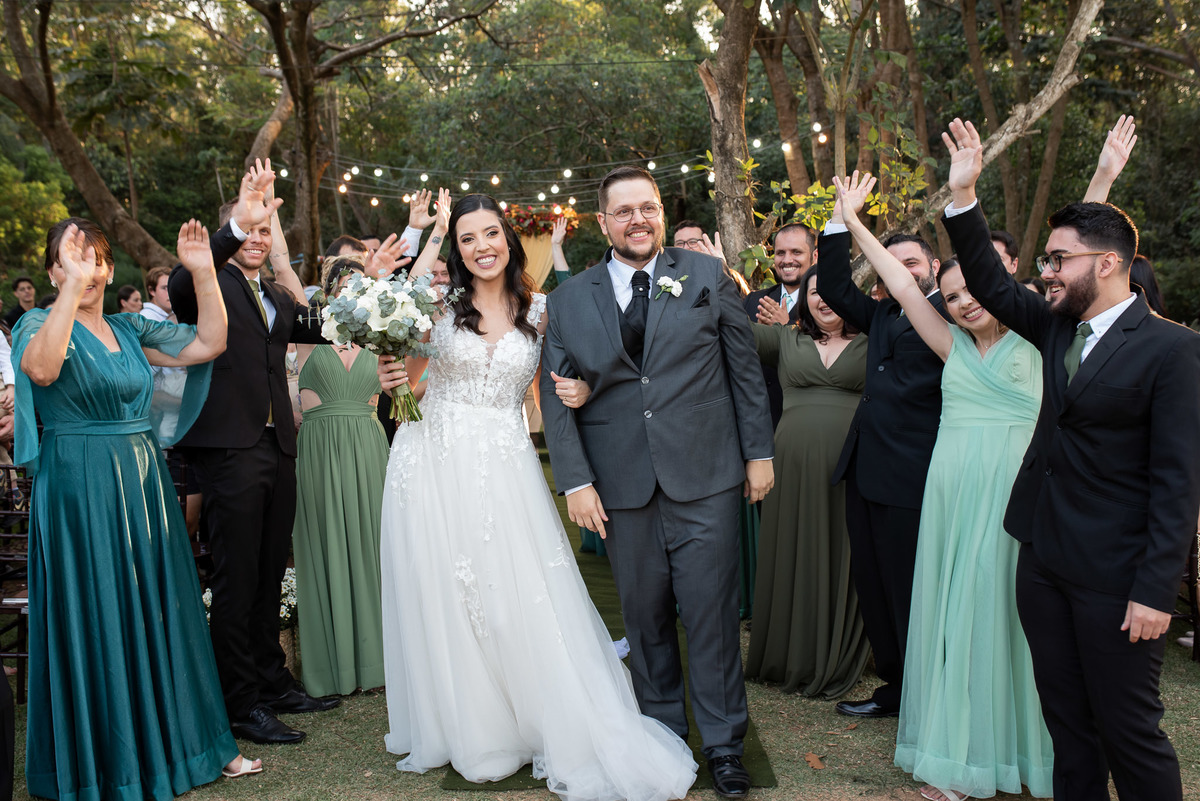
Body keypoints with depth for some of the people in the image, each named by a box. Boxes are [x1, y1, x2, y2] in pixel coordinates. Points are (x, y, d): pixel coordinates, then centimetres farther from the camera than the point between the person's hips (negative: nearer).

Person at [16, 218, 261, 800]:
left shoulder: (130, 330, 13)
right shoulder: (41, 322, -4)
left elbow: (208, 342, 5)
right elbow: (41, 368, -27)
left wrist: (203, 273, -5)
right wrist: (71, 288, -31)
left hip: (143, 483, 6)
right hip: (79, 489, -6)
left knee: (161, 612, 12)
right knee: (96, 622, 2)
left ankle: (183, 742, 26)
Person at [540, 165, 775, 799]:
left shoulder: (707, 277, 4)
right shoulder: (568, 301, 6)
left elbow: (745, 368, 6)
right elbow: (555, 398, 5)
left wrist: (759, 452, 4)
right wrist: (575, 480, -3)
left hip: (705, 481, -1)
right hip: (622, 486, 1)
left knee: (710, 611, 3)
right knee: (644, 615, 11)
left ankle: (724, 744, 19)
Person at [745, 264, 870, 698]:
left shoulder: (871, 344, 8)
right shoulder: (786, 339, 10)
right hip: (795, 462, 1)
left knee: (842, 557, 6)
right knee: (795, 555, 9)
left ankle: (838, 660, 23)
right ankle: (795, 656, 25)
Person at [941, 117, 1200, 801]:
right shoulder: (1056, 328, 7)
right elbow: (990, 283, 11)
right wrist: (964, 196, -1)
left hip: (1114, 576, -6)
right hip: (1044, 558, 7)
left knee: (1129, 731, 5)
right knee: (1067, 720, 17)